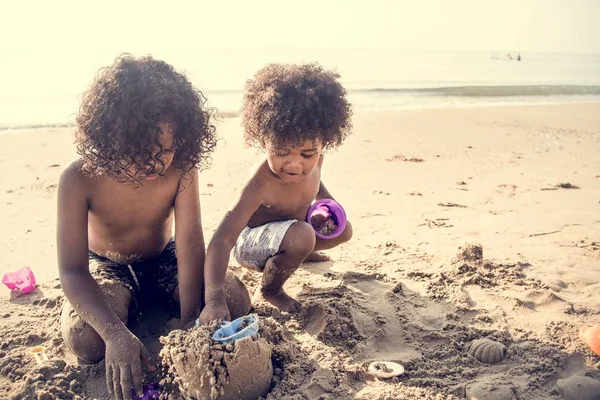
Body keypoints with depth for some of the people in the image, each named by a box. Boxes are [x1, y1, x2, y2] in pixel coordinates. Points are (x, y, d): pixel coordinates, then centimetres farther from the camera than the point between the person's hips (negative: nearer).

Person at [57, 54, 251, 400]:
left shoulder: (182, 170, -24)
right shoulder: (80, 179, -30)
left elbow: (190, 245, -25)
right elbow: (72, 270, -31)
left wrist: (189, 321, -33)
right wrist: (116, 333, -46)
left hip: (164, 260, 2)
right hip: (106, 266, -2)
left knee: (236, 301, -17)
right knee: (85, 339, -31)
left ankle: (155, 303, 7)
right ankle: (130, 307, 3)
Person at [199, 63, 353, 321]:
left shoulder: (313, 160, -15)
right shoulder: (261, 182, -38)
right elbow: (222, 239, -43)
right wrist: (214, 300, -53)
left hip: (283, 227, 8)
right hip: (249, 242, -8)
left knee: (342, 230, 11)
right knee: (301, 237, -35)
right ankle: (269, 290, -6)